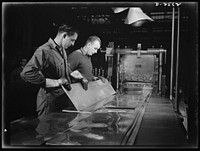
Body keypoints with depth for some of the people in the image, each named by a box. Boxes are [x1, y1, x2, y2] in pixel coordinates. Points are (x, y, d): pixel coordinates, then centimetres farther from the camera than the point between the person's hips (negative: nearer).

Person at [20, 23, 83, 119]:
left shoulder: (62, 51, 13)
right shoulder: (44, 51, -18)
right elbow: (26, 73, -29)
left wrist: (71, 74, 13)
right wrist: (54, 82, -26)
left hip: (65, 99, 9)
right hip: (50, 103, -8)